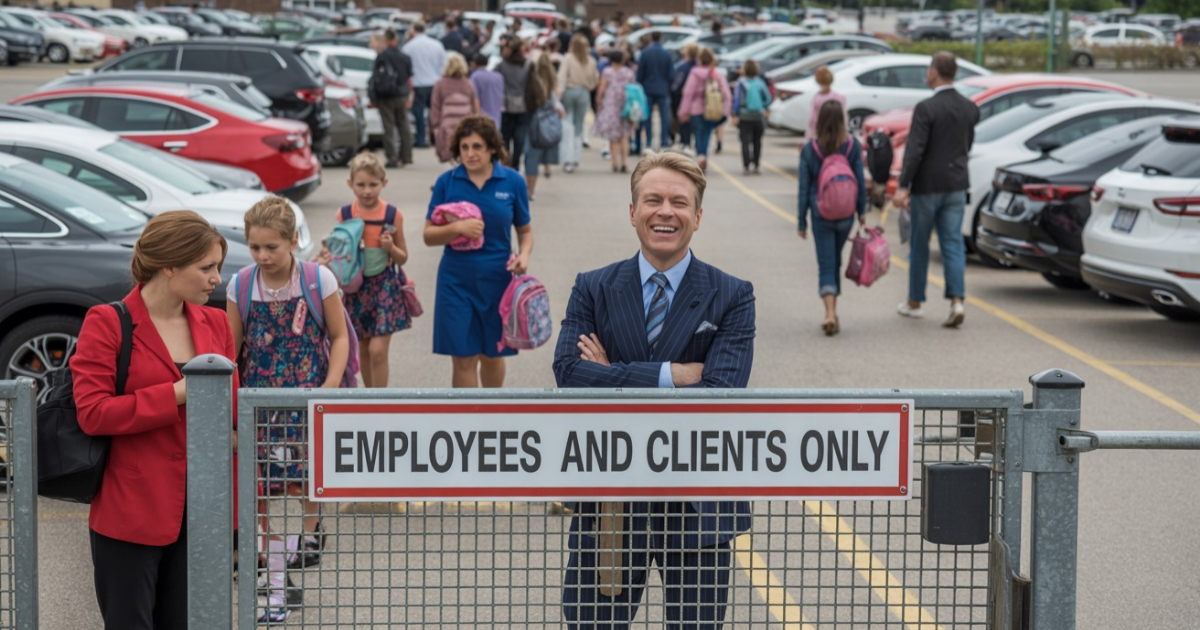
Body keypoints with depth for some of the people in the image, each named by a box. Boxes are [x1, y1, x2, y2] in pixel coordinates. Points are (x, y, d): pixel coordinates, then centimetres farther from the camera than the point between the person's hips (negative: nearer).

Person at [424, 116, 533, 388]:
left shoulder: (513, 182, -3)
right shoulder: (447, 182, -3)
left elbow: (525, 230, 7)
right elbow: (429, 235, -2)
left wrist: (524, 255, -14)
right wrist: (457, 228, -21)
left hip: (497, 280, 1)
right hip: (457, 281, -1)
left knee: (492, 355, 15)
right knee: (463, 359, -1)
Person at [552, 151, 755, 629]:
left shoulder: (732, 298, -1)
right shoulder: (593, 290, 4)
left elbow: (720, 395, -16)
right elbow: (569, 374, -13)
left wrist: (615, 381, -14)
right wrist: (673, 374, -17)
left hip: (697, 510, -1)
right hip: (607, 502, 1)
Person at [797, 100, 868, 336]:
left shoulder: (810, 149, -9)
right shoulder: (853, 146, -6)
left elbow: (804, 188, -5)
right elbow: (860, 181, -2)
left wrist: (801, 220, 3)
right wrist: (862, 211, 11)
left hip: (821, 214, -2)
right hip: (845, 214, 2)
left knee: (826, 265, 1)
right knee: (835, 262, 19)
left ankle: (830, 312, -16)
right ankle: (832, 311, 24)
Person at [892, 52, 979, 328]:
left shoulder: (926, 108, -17)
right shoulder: (969, 108, 3)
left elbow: (914, 150, -21)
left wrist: (903, 187, -19)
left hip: (927, 185, -5)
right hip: (957, 185, 5)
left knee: (920, 245, 10)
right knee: (952, 244, 3)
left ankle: (914, 302, 22)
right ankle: (956, 302, -12)